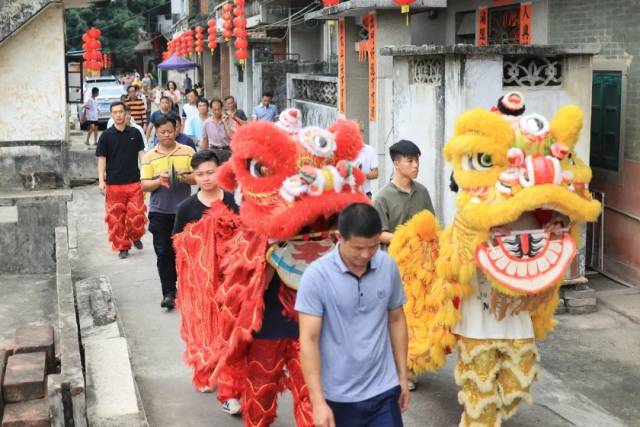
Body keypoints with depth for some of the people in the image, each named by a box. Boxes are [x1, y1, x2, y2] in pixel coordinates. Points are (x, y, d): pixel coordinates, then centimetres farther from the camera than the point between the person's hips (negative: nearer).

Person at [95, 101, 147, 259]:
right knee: (116, 217, 2)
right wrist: (101, 180, -8)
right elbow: (101, 158, 1)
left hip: (134, 182, 1)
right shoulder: (106, 135, 1)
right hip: (113, 184, 0)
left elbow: (141, 153, 6)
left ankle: (135, 236, 24)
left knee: (137, 214, -5)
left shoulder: (135, 133, 5)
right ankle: (122, 247, 16)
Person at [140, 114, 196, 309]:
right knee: (163, 253, -2)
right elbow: (144, 185, 0)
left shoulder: (188, 152, 2)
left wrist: (186, 178, -18)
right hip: (160, 212, 0)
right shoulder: (149, 156, 3)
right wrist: (159, 181, -19)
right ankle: (168, 293, 4)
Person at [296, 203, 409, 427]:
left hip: (383, 390, 3)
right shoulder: (316, 275, -15)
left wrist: (402, 376, 10)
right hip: (338, 396, -2)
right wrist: (318, 401, -19)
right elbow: (308, 340, -16)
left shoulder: (388, 266, -3)